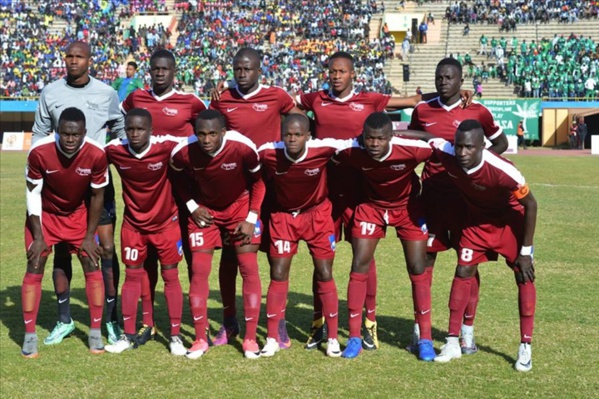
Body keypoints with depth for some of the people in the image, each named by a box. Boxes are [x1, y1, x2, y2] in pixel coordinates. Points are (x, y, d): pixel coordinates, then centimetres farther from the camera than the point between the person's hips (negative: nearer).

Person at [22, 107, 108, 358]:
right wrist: (38, 236, -15)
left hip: (78, 214, 1)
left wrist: (90, 236, -8)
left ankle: (95, 332, 9)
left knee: (92, 266, -3)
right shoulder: (39, 153, -30)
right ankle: (30, 336, 4)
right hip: (45, 214, -1)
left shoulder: (96, 155, -28)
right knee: (34, 269, -6)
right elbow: (33, 193, -15)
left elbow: (97, 196, -12)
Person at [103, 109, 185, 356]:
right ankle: (129, 335, 17)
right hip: (133, 223, 2)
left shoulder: (167, 146, -23)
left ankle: (175, 336, 12)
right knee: (132, 275, 7)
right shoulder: (114, 150, -16)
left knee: (170, 275, 3)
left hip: (166, 221, -2)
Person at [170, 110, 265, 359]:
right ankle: (200, 339, 7)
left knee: (249, 269, -6)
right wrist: (192, 207, -9)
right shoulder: (183, 153, -25)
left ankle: (250, 338, 3)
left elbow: (257, 181, -9)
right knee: (199, 271, -5)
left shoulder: (243, 148, -28)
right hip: (204, 209, 1)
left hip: (240, 205, -1)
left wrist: (251, 218, -12)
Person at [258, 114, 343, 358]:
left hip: (317, 213, 0)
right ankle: (272, 339, 9)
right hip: (283, 215, 1)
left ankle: (333, 339, 12)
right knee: (278, 275, -1)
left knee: (324, 275, 1)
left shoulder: (324, 149, -26)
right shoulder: (268, 154, -23)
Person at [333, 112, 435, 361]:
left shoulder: (411, 149, -33)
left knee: (418, 270, -3)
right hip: (371, 206, 1)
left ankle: (425, 339, 9)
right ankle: (354, 338, 6)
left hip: (408, 207, -1)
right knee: (359, 267, -4)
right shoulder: (351, 152, -28)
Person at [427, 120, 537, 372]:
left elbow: (530, 205, -24)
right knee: (463, 272, 0)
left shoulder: (503, 171, -39)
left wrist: (525, 251, -19)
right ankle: (453, 342, 8)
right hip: (477, 219, 4)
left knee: (524, 277, -5)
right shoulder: (446, 155, -29)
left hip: (510, 220, -3)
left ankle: (526, 347, 5)